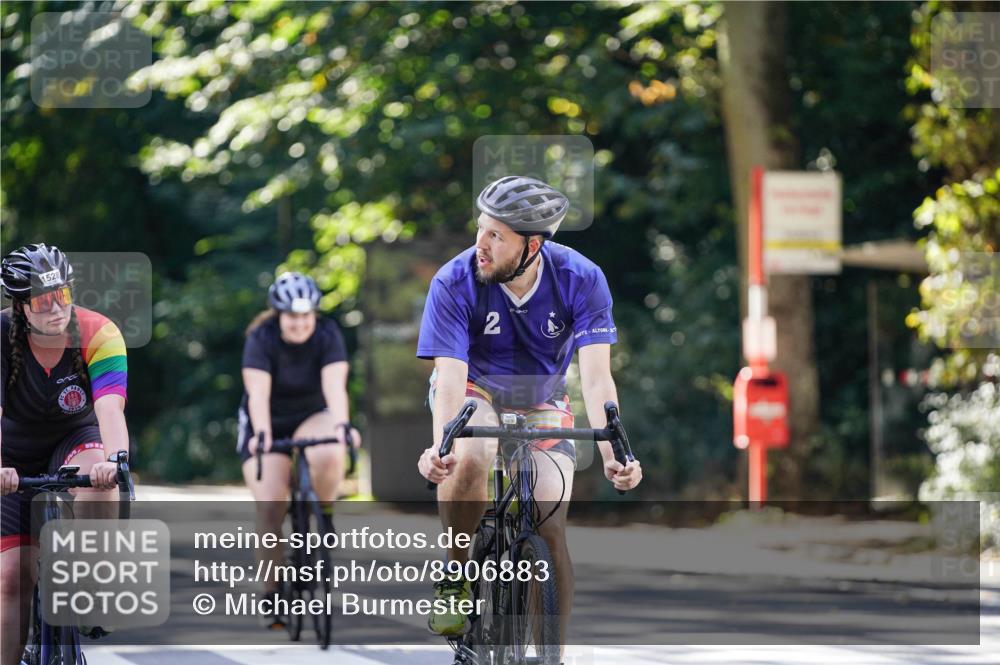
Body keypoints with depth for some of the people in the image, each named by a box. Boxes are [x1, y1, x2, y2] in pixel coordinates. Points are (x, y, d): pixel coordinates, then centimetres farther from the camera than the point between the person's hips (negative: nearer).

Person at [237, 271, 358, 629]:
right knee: (269, 503, -17)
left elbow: (335, 386, -29)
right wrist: (261, 435, -48)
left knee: (328, 456, -35)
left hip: (312, 418, 1)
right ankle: (272, 592, -6)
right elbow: (258, 393, -31)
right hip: (269, 424, -1)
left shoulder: (328, 335, -16)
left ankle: (323, 517, -8)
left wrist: (341, 425, -47)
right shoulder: (261, 340, -19)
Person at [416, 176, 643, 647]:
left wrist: (613, 457, -45)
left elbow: (596, 377, -30)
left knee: (551, 534, -11)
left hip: (541, 401, 1)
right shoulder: (454, 284, -27)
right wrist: (439, 447, -52)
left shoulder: (581, 280, -24)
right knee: (470, 459, -36)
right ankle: (454, 577, -15)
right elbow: (450, 378, -33)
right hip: (474, 390, -1)